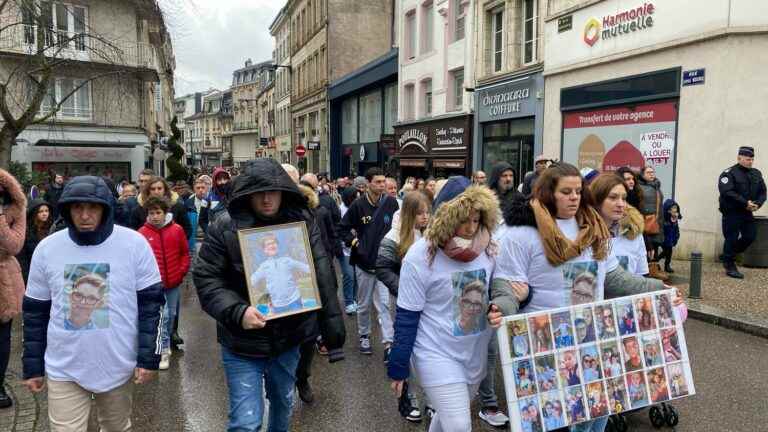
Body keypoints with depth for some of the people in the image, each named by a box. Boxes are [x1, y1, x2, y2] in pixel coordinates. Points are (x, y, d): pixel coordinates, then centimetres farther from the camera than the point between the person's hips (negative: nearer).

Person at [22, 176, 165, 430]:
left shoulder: (134, 243, -10)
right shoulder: (47, 248, -3)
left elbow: (152, 303, -6)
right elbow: (35, 312, 6)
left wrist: (149, 358, -9)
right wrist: (32, 367, 8)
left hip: (119, 365, -1)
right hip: (64, 369, 1)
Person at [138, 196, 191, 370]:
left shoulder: (177, 230, -3)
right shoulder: (142, 232, -7)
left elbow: (185, 253, 6)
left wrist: (182, 272, 0)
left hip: (174, 282, 3)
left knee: (171, 314, 14)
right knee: (162, 315, -6)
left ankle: (167, 342, 35)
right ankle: (165, 350, 6)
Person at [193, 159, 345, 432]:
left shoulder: (302, 222, -6)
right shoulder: (225, 226, -12)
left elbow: (323, 277, -5)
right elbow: (206, 279, -10)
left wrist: (333, 329, -8)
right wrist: (237, 312, -26)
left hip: (289, 338, 3)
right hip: (242, 343, -3)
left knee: (283, 404, 25)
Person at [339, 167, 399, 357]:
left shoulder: (391, 202, -5)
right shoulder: (358, 204, -8)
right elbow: (343, 228, 3)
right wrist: (354, 242, -7)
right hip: (364, 262, 0)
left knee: (383, 303, -4)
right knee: (364, 304, 14)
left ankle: (388, 343, -2)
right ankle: (364, 336, 32)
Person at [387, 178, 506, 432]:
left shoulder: (486, 248, -6)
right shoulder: (420, 256, -19)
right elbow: (406, 317, -13)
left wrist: (499, 310, -13)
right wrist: (398, 368, -9)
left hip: (476, 353, 5)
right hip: (438, 355, -5)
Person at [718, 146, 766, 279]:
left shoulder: (756, 174, 11)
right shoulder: (729, 173, -11)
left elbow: (762, 192, 12)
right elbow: (727, 192, -22)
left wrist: (757, 204, -9)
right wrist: (745, 203, -23)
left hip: (748, 213, 7)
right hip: (732, 212, -7)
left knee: (750, 236, 8)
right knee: (732, 238, -2)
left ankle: (727, 256, 28)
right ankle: (730, 266, 10)